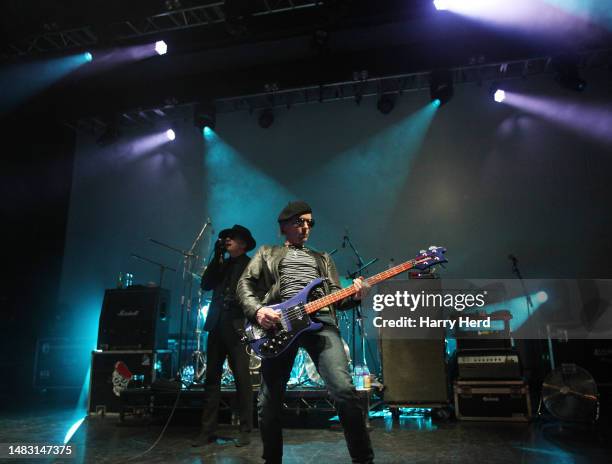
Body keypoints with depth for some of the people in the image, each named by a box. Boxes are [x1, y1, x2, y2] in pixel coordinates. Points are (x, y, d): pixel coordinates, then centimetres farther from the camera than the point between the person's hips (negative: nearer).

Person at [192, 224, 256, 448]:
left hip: (238, 327, -5)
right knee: (211, 378, 5)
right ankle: (207, 430, 11)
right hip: (217, 326, 5)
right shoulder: (221, 264, 20)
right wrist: (216, 257, 2)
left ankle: (246, 430, 6)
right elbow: (205, 284, 7)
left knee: (242, 379, -2)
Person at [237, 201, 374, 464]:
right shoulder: (267, 253, 24)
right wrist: (257, 310, -9)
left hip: (320, 319, 1)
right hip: (278, 321, -1)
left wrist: (354, 296, -2)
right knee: (268, 401, 1)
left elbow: (335, 296, 21)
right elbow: (244, 284, 12)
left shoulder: (322, 258, 31)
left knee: (344, 390, -17)